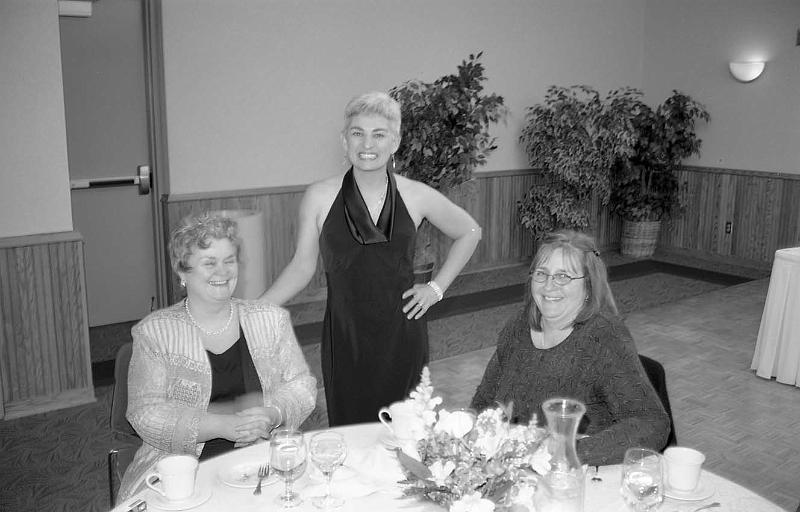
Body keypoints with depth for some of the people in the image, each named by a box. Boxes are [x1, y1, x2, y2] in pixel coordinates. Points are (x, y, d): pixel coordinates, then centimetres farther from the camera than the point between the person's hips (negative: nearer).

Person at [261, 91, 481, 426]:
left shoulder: (417, 196, -2)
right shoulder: (319, 197, -3)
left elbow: (469, 233, 14)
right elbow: (302, 266, 3)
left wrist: (437, 288, 6)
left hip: (402, 337, 1)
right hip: (344, 338, 0)